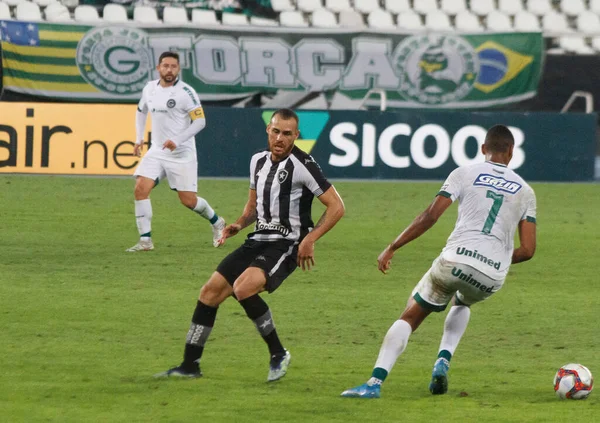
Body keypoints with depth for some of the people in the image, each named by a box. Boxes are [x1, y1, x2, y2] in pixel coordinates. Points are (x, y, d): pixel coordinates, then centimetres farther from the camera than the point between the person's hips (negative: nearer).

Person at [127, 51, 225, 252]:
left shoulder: (185, 92, -13)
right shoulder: (150, 88, 5)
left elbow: (200, 121, -16)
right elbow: (141, 111, 24)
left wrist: (177, 140, -25)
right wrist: (139, 139, 14)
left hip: (181, 154, -5)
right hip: (157, 151, 5)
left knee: (188, 200, -1)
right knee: (140, 189, -14)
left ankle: (217, 223, 29)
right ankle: (145, 240, -9)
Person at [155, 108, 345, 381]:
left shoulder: (302, 166, -13)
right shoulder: (259, 161, 9)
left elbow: (336, 206, -12)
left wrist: (309, 239, -19)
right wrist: (238, 225, 3)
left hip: (286, 245, -8)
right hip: (258, 240, 8)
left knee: (243, 288, -29)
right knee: (211, 291, 3)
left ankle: (278, 354, -12)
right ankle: (190, 365, 14)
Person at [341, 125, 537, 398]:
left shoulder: (465, 174, 8)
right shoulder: (525, 191, 14)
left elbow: (430, 216, -1)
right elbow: (527, 250, 8)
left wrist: (392, 248, 3)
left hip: (455, 260, -2)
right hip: (493, 277, 3)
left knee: (409, 318, 11)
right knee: (462, 304, 37)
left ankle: (375, 382, -6)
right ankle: (443, 361, 13)